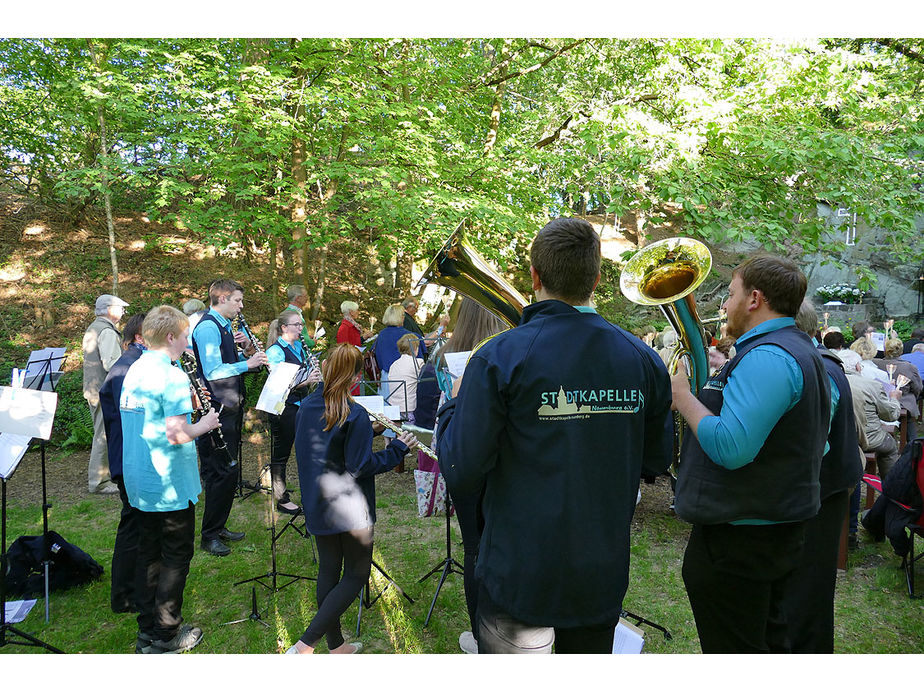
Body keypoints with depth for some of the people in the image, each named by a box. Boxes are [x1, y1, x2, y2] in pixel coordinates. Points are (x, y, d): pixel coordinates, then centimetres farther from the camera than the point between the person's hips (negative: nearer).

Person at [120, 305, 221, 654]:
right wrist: (203, 425, -7)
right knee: (176, 557, 6)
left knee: (148, 553, 17)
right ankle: (166, 635, 15)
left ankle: (147, 631, 28)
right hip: (170, 484, -8)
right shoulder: (172, 375, -20)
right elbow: (175, 434, -25)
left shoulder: (133, 370, 7)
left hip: (139, 481, 8)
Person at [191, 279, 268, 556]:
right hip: (217, 412, -10)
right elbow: (213, 371, -24)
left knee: (227, 472, 16)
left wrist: (247, 349, 2)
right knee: (222, 473, -5)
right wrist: (248, 363, -20)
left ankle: (219, 527, 28)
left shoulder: (224, 326, 15)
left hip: (230, 409, 10)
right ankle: (210, 536, 7)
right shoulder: (207, 327, -15)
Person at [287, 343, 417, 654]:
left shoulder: (306, 407, 1)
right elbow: (360, 466, -21)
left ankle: (336, 645, 29)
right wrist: (398, 449, -13)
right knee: (355, 575, 7)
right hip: (350, 509, -7)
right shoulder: (355, 416, -20)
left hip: (317, 506, 7)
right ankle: (305, 645, -2)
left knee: (328, 570, 17)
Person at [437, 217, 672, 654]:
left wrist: (454, 405, -1)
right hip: (604, 575, 5)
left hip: (519, 574, -4)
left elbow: (462, 474, -18)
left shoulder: (499, 359, -18)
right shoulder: (643, 360, -5)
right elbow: (657, 461, 6)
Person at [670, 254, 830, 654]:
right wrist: (718, 381, 9)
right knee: (767, 642, 25)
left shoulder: (766, 358, -23)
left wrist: (683, 396, -19)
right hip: (779, 527, 11)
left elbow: (730, 448, -32)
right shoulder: (800, 349, 13)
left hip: (736, 542, -11)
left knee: (732, 649, 5)